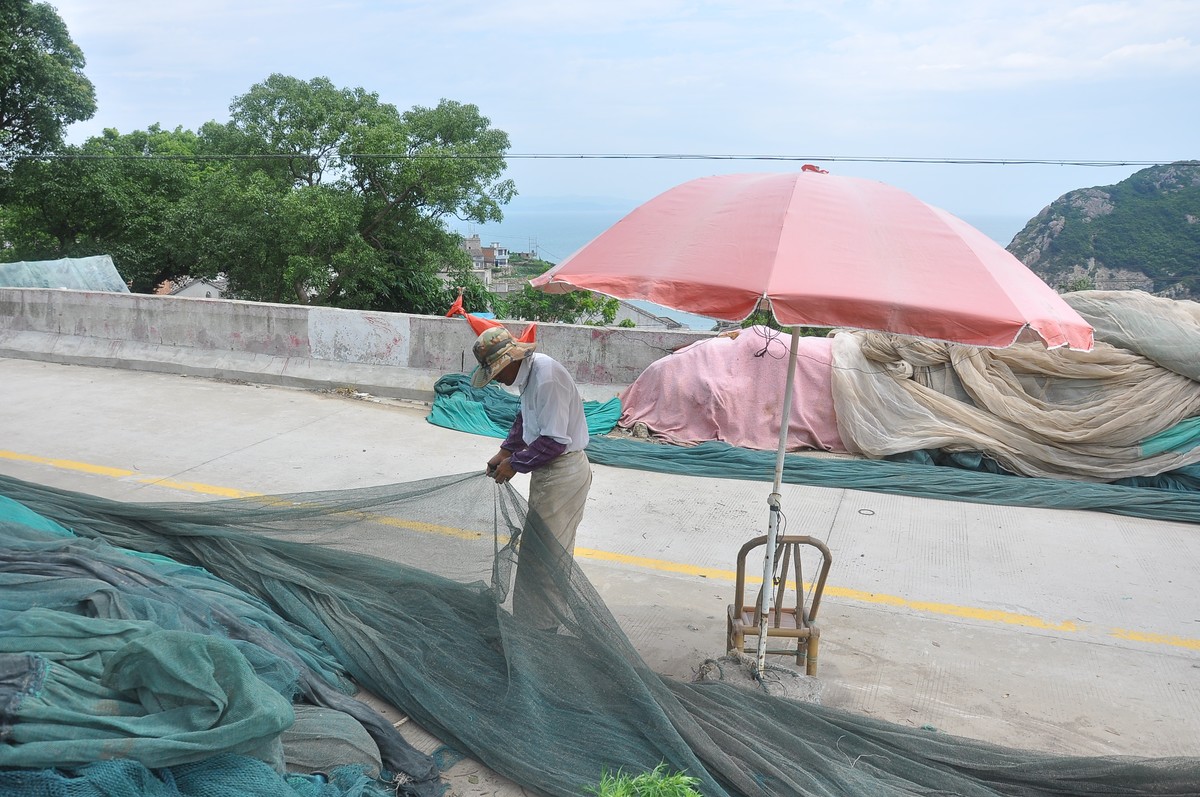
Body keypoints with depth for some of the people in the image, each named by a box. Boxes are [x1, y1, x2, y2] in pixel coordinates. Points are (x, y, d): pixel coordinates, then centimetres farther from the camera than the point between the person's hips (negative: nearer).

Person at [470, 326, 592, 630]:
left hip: (562, 474, -10)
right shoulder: (530, 370, 5)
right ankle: (540, 621, 33)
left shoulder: (547, 379, -26)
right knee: (549, 551, 19)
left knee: (545, 554, 0)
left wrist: (515, 464, -16)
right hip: (549, 471, 10)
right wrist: (506, 451, 10)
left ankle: (540, 627, 13)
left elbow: (554, 441, -27)